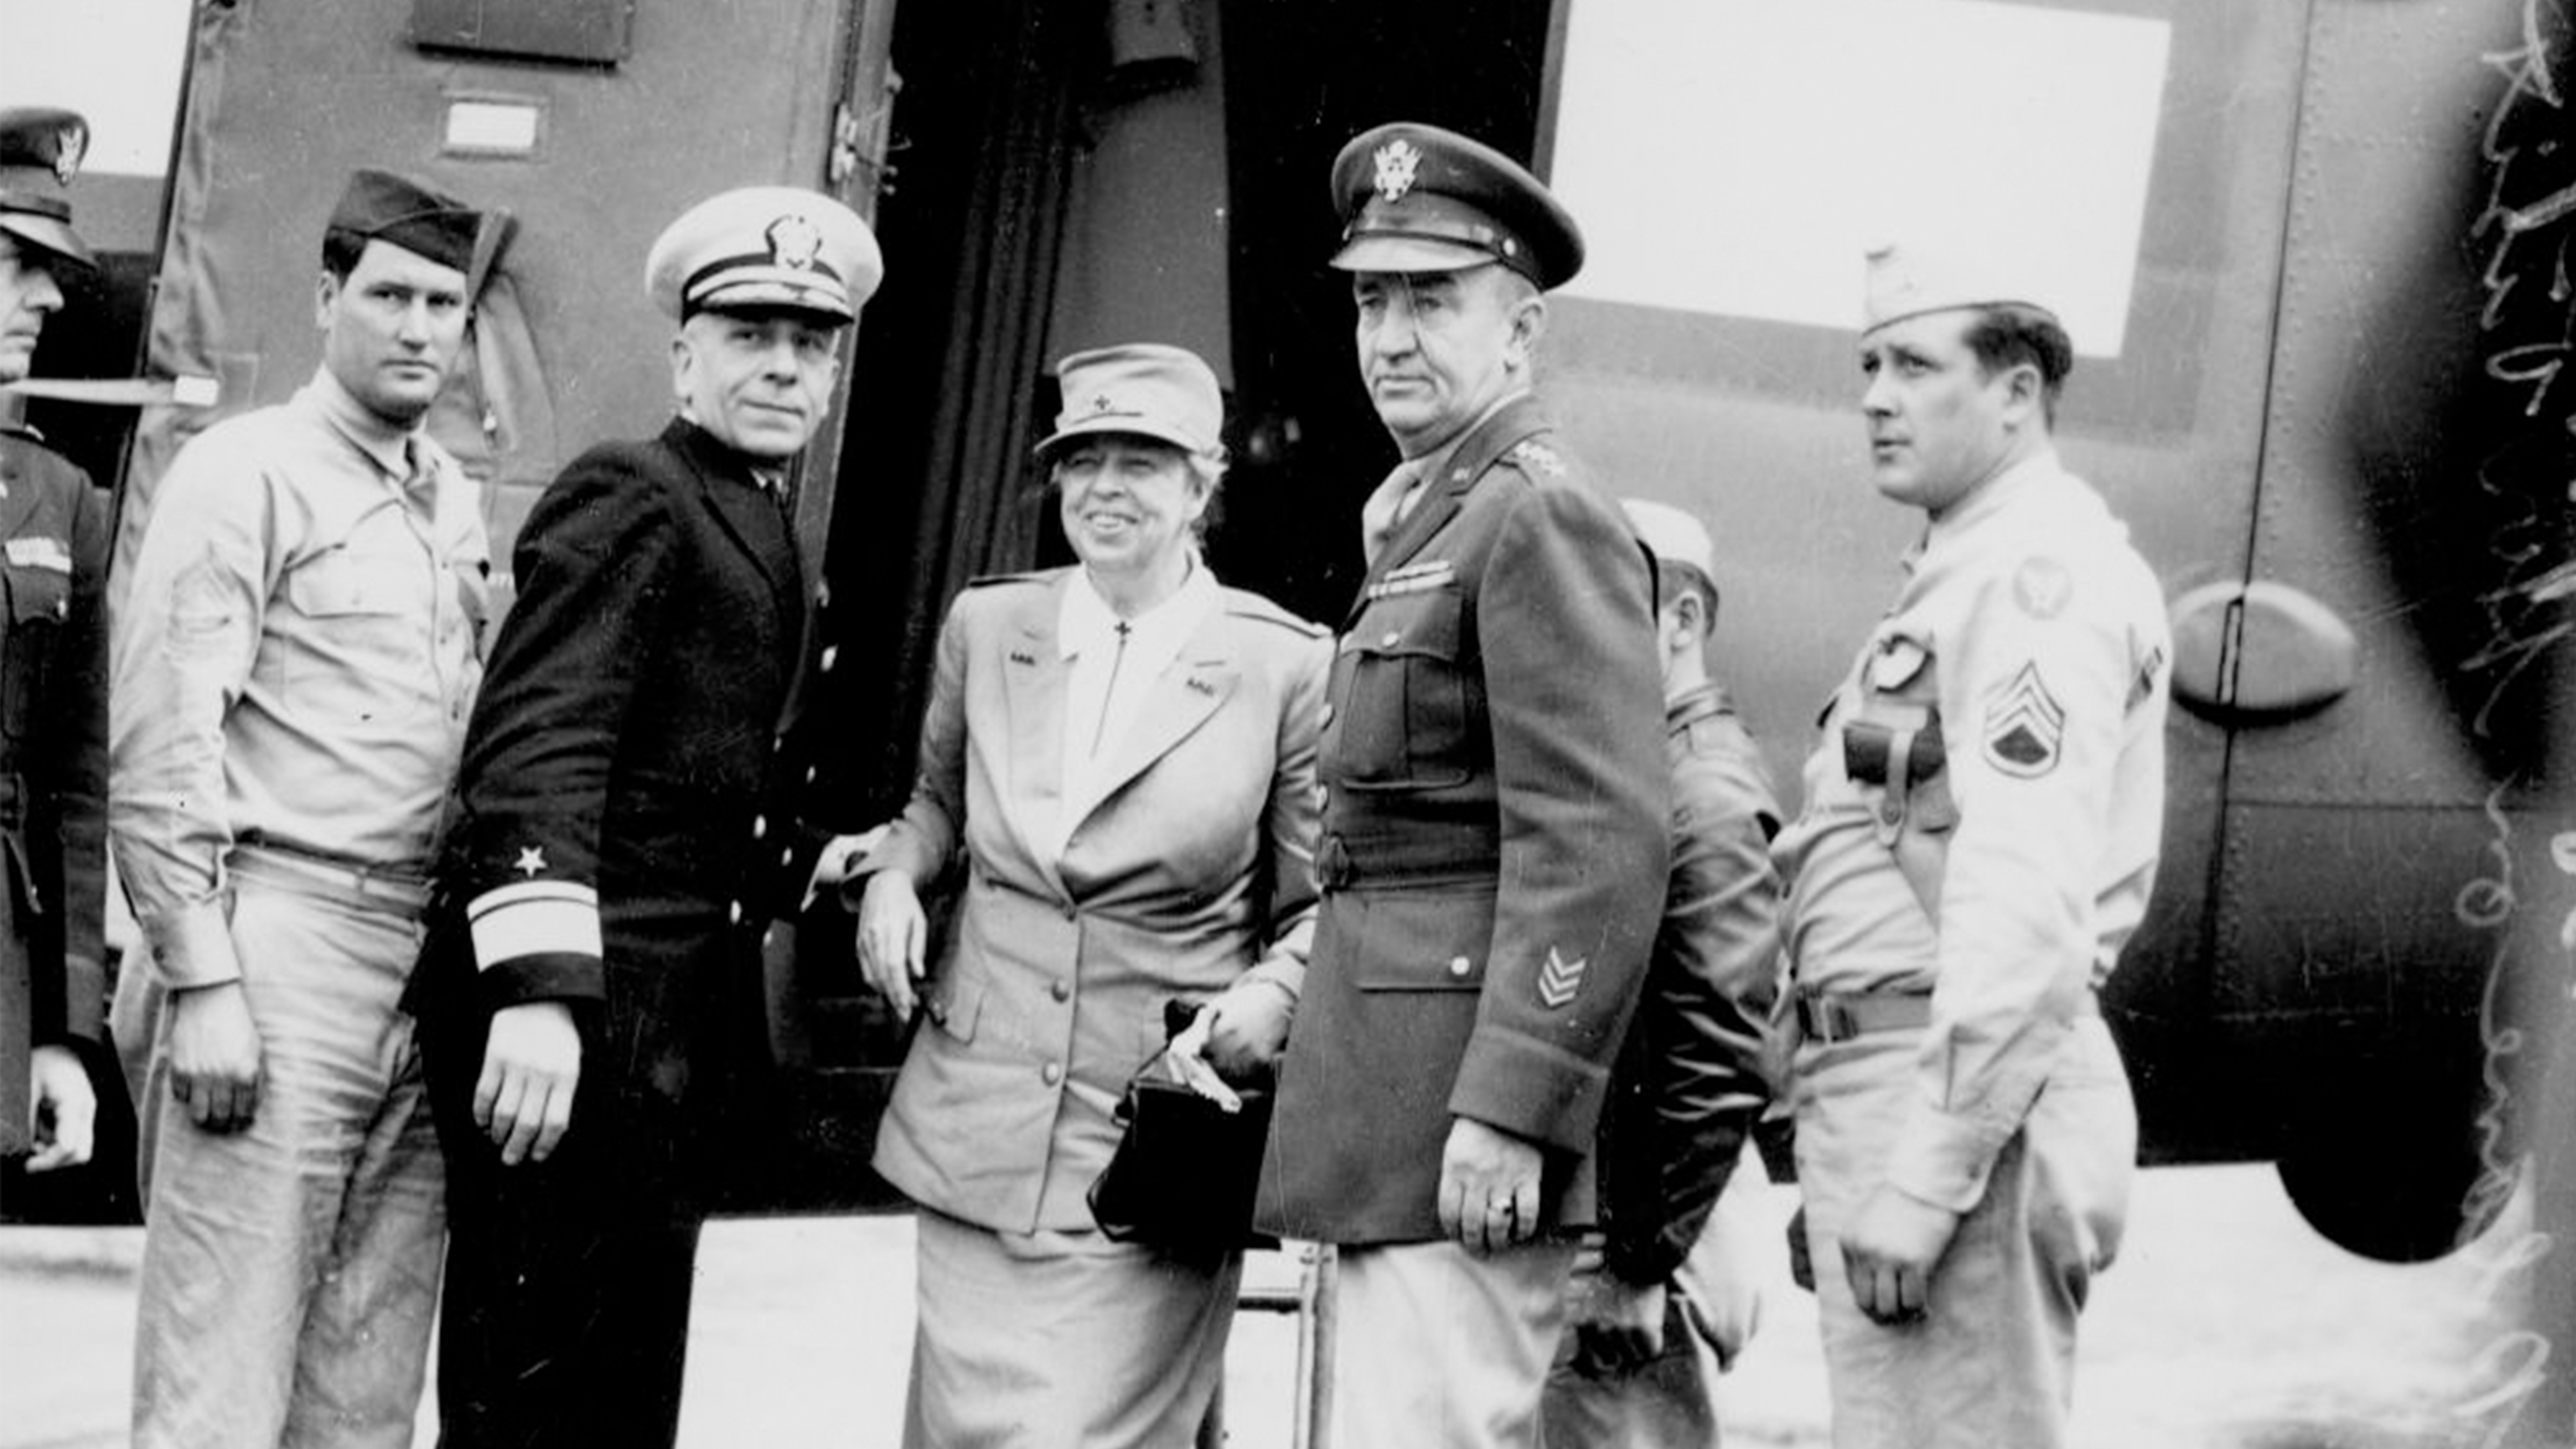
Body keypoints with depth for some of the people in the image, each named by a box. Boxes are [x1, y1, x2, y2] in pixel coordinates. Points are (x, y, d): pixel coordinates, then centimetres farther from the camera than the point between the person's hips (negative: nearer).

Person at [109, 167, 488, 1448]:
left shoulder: (454, 503, 17)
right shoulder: (246, 473, -4)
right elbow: (158, 753, -10)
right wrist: (200, 983, -16)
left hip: (424, 960, 7)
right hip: (280, 947, -7)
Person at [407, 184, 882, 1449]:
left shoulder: (761, 541, 20)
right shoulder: (628, 499, -9)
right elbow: (536, 749, -21)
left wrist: (803, 867, 12)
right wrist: (535, 989, -30)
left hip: (678, 1025, 10)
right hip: (580, 1012, -10)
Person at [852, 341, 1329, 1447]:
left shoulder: (1284, 665, -3)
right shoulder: (984, 625, 8)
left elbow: (1317, 905, 5)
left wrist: (1272, 996, -15)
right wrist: (892, 870, 4)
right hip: (978, 1129, 3)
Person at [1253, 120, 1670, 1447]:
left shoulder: (1540, 515, -11)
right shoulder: (1419, 518, 20)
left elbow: (1599, 844, -19)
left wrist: (1507, 1108, -23)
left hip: (1467, 1135, -10)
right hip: (1388, 1128, 10)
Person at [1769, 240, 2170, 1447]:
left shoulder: (2042, 573, -10)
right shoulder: (1963, 569, 23)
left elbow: (2028, 910, -20)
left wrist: (1919, 1178, -23)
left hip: (1964, 1091, -10)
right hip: (1876, 1067, 10)